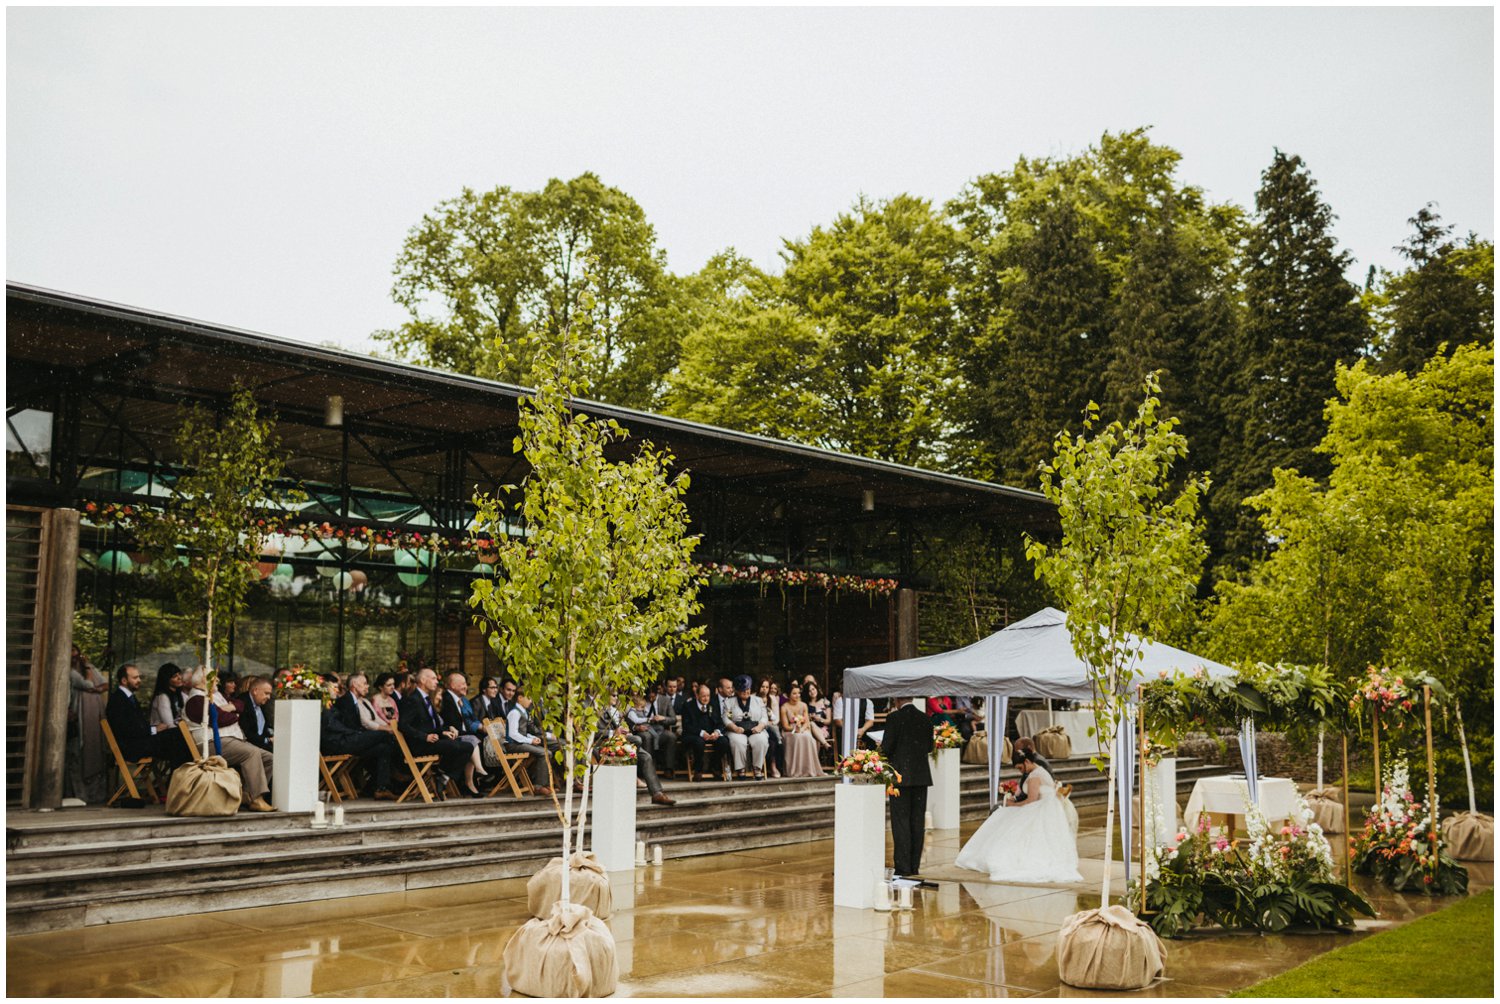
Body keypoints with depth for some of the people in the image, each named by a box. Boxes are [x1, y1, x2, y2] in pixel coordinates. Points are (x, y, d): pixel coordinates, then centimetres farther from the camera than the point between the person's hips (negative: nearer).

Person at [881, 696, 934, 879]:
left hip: (901, 775, -5)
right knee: (917, 821, 9)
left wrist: (882, 747, 9)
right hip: (921, 776, 5)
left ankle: (903, 866, -2)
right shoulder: (925, 719, 5)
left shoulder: (894, 718, -11)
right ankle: (915, 865, 13)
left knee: (901, 821, -1)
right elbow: (929, 747, 11)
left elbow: (886, 748, -12)